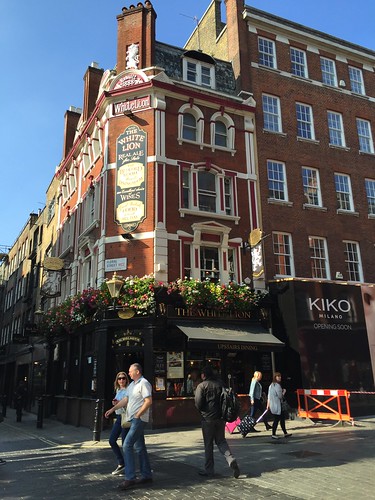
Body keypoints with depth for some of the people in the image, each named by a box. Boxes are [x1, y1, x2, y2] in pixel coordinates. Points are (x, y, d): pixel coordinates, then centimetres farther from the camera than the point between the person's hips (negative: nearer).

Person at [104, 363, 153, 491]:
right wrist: (112, 409, 11)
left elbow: (148, 401, -20)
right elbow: (125, 400, 17)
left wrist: (137, 415, -18)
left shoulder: (144, 383, -14)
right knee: (139, 447, 13)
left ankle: (130, 479, -7)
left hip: (139, 419, -9)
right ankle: (146, 475, 21)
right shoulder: (132, 385, 15)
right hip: (133, 419, 9)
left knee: (127, 445, -12)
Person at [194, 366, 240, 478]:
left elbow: (198, 404, -13)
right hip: (221, 417, 4)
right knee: (221, 441, 16)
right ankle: (231, 459, -6)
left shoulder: (202, 386, -9)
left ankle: (208, 470, 13)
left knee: (208, 444, 7)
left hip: (208, 418, -4)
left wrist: (202, 412, 7)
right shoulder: (221, 384, 5)